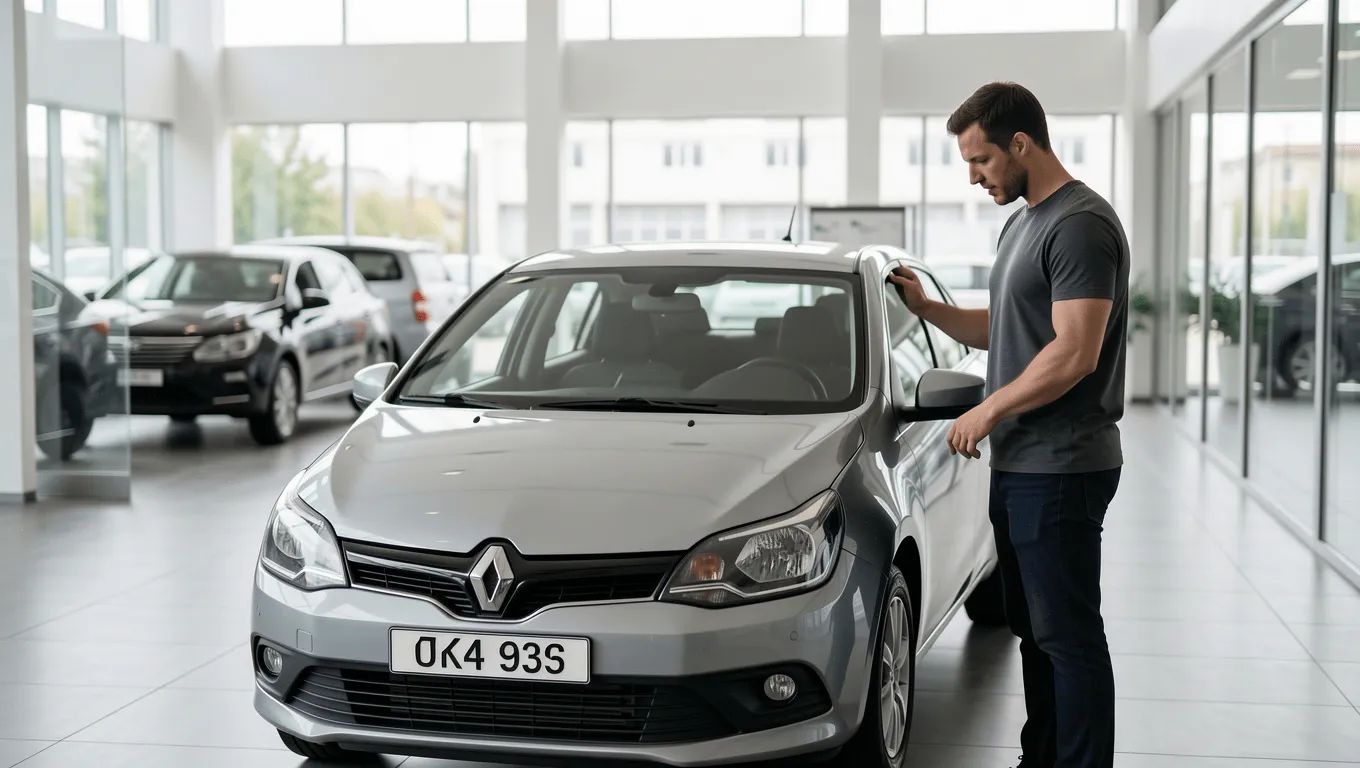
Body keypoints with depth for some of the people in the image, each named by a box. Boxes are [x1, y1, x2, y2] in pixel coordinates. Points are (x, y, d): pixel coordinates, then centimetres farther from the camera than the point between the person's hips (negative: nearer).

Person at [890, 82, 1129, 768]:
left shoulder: (1081, 225, -14)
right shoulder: (1021, 223, 17)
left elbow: (1075, 353, -22)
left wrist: (988, 411, -15)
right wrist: (927, 308, 11)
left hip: (1060, 468, -10)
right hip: (1017, 463, 10)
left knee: (1068, 636, -6)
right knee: (1034, 630, 17)